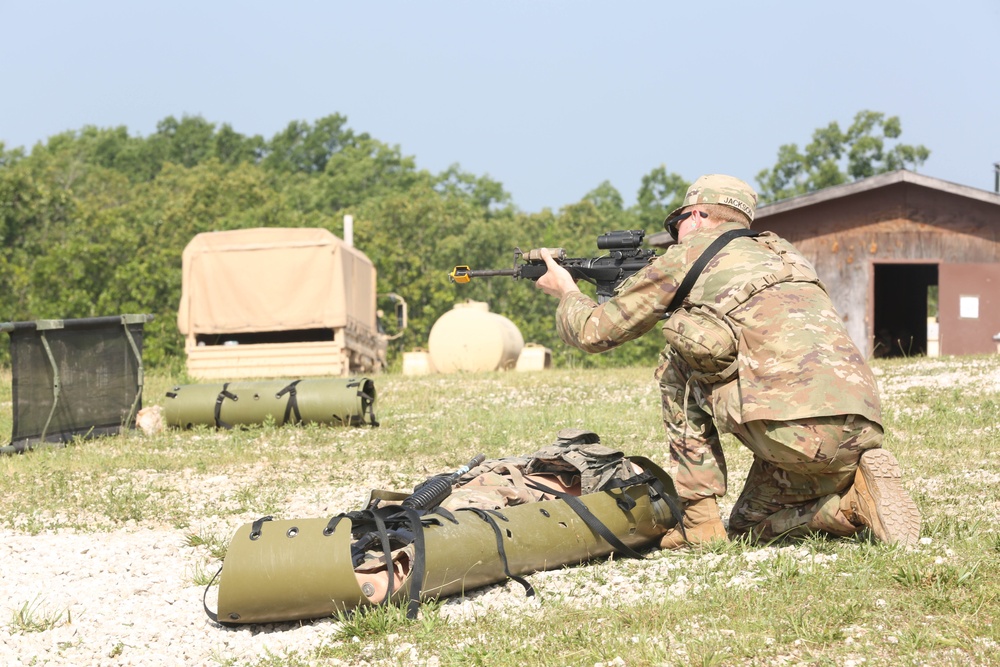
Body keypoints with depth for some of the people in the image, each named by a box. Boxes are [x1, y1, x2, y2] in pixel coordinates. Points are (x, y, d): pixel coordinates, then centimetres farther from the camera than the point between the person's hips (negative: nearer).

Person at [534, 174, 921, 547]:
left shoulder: (691, 253, 10)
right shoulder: (779, 253, 29)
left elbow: (594, 332, 17)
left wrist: (567, 292, 39)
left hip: (790, 429, -7)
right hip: (862, 430, 7)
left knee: (678, 365, 17)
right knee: (748, 530, 27)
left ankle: (698, 519, 10)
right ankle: (856, 498, 2)